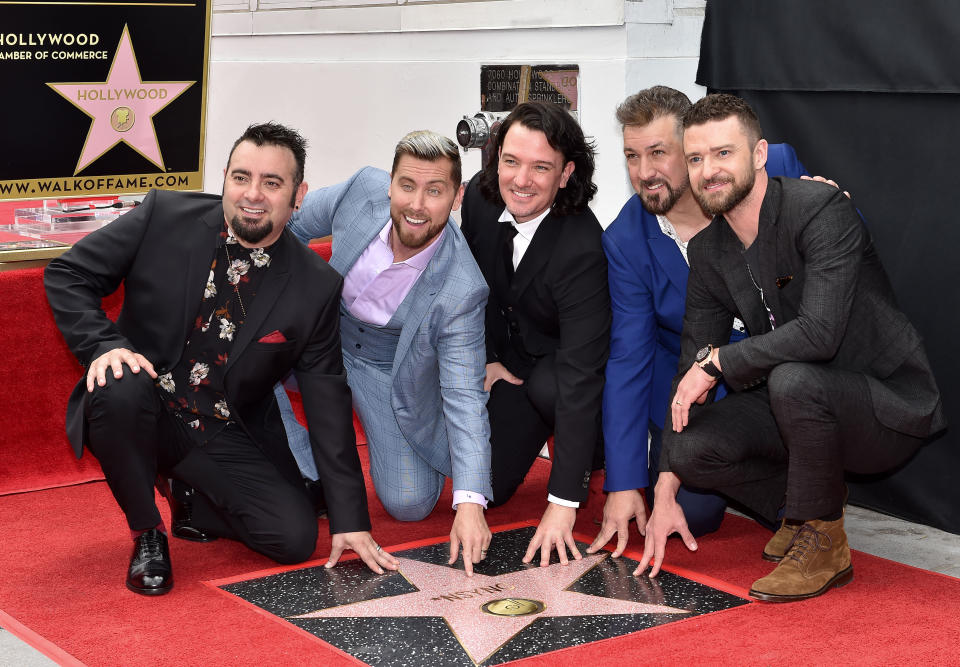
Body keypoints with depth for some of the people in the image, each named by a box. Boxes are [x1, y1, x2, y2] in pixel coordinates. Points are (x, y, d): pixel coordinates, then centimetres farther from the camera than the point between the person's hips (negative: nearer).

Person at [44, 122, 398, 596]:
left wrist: (350, 520, -5)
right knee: (118, 389, -35)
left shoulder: (316, 287, -8)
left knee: (295, 537, -16)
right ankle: (147, 530, -7)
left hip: (232, 440, 2)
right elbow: (68, 274, -4)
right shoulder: (165, 216, -10)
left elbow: (327, 403, -3)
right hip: (146, 413, -1)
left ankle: (193, 502, 18)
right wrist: (103, 345, -24)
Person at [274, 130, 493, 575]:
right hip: (323, 336, 3)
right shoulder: (364, 188, -24)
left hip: (392, 373, -3)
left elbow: (465, 397, -32)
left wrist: (470, 504, -42)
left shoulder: (461, 290, -33)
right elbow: (294, 225, -2)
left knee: (411, 506, -10)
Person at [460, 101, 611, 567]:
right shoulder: (480, 197, -16)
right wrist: (489, 357, 2)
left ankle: (593, 454, -5)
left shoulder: (582, 249, -35)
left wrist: (563, 503, -42)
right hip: (512, 361, 5)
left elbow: (578, 374, -39)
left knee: (547, 386, -37)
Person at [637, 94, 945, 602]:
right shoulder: (708, 251, 2)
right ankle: (807, 504, 11)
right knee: (689, 446, -15)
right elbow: (691, 366, 2)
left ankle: (822, 543, -14)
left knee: (793, 378, -37)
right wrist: (665, 492, -3)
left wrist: (717, 362, -22)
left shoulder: (821, 211, -20)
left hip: (890, 404, -7)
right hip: (798, 406, 7)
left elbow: (819, 332, -33)